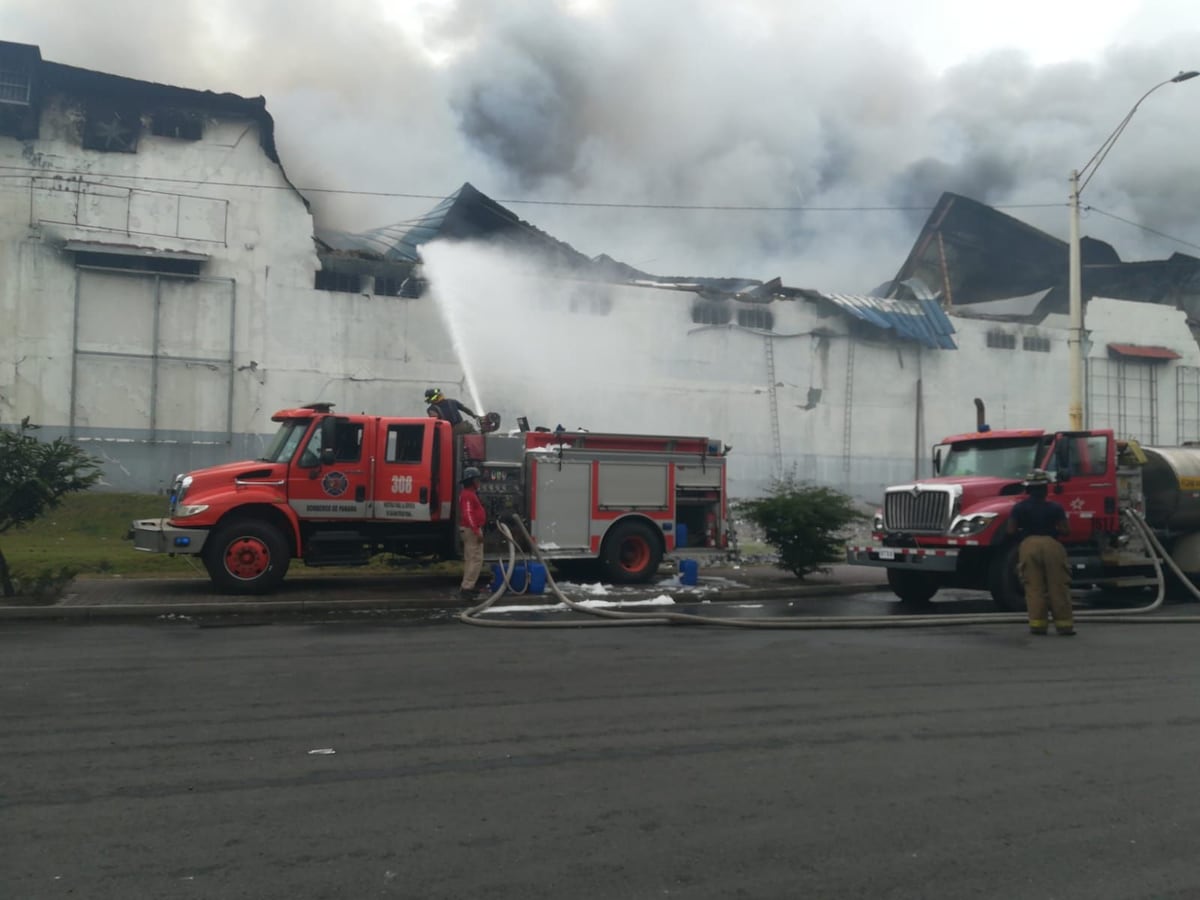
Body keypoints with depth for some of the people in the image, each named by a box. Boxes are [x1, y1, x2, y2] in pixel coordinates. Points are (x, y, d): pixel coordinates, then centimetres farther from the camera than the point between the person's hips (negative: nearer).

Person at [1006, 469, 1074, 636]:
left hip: (1029, 545, 1)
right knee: (1058, 586, 6)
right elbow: (1063, 530, -1)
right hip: (1051, 544, -1)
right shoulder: (1055, 507, 2)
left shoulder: (1019, 508, 4)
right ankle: (1064, 623, 9)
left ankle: (1037, 623, 2)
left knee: (1034, 587, 5)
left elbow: (1011, 530, 1)